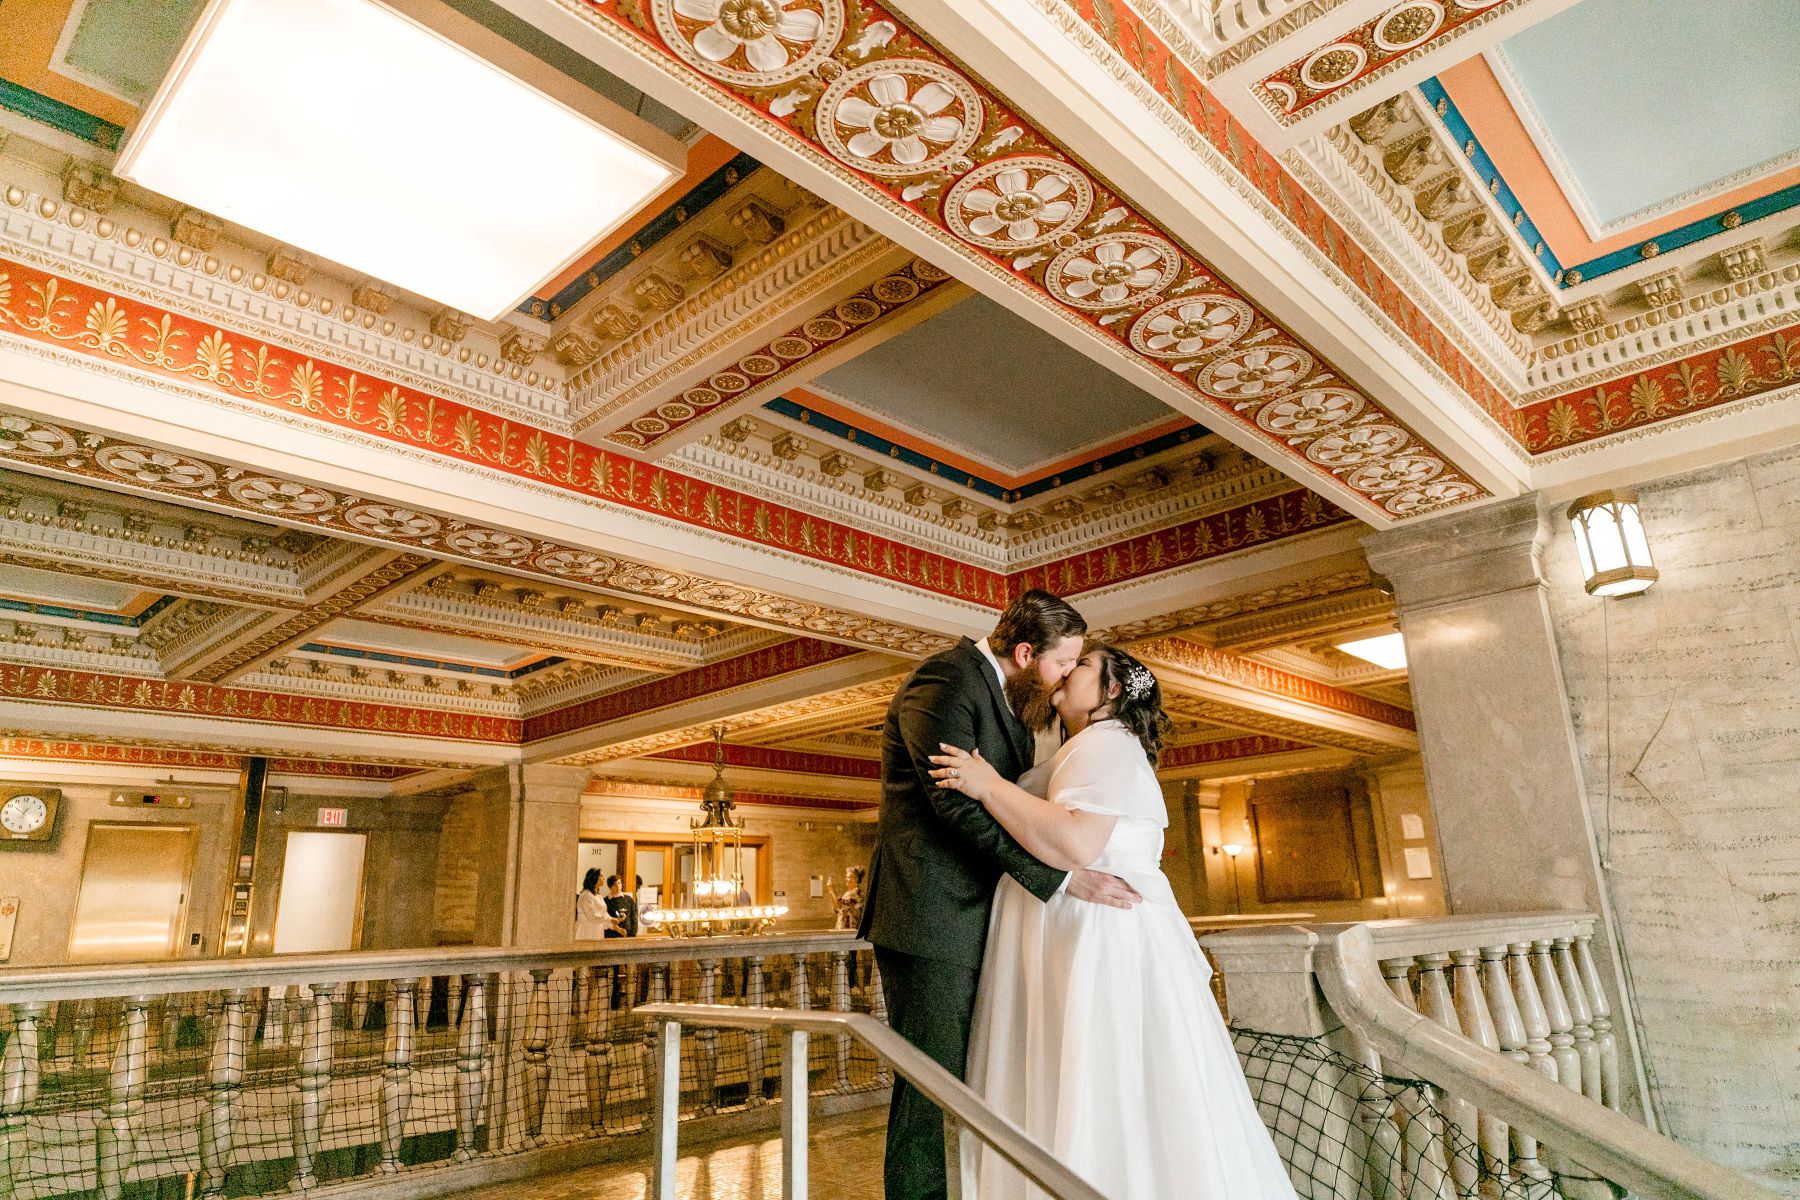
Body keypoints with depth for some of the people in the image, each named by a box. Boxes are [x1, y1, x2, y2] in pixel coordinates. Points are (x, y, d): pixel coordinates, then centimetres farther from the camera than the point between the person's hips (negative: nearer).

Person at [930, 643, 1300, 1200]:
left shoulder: (1106, 741, -9)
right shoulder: (1089, 749, 23)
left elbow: (1076, 843, -25)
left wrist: (990, 786, -19)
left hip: (1102, 943, -10)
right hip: (1084, 945, 10)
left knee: (1105, 1109, -5)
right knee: (1075, 1106, 10)